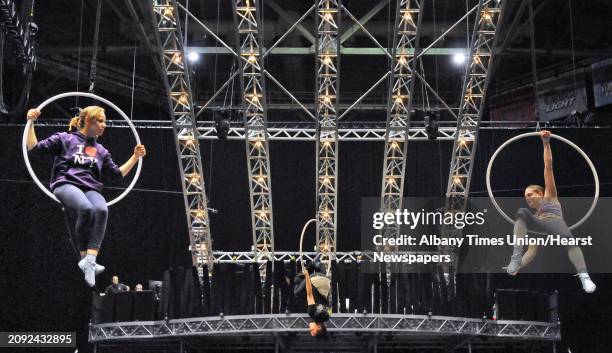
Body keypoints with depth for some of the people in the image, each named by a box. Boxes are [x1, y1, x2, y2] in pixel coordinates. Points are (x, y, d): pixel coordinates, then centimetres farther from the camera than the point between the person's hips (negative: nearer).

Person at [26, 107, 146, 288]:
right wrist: (31, 123, 0)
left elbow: (118, 174, 24)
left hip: (91, 189, 4)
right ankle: (85, 257, -25)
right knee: (86, 209, -38)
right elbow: (34, 148, 10)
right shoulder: (65, 139, 16)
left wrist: (135, 157, 18)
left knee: (101, 210, -34)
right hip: (66, 184, -3)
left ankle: (90, 259, -40)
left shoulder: (101, 151, 27)